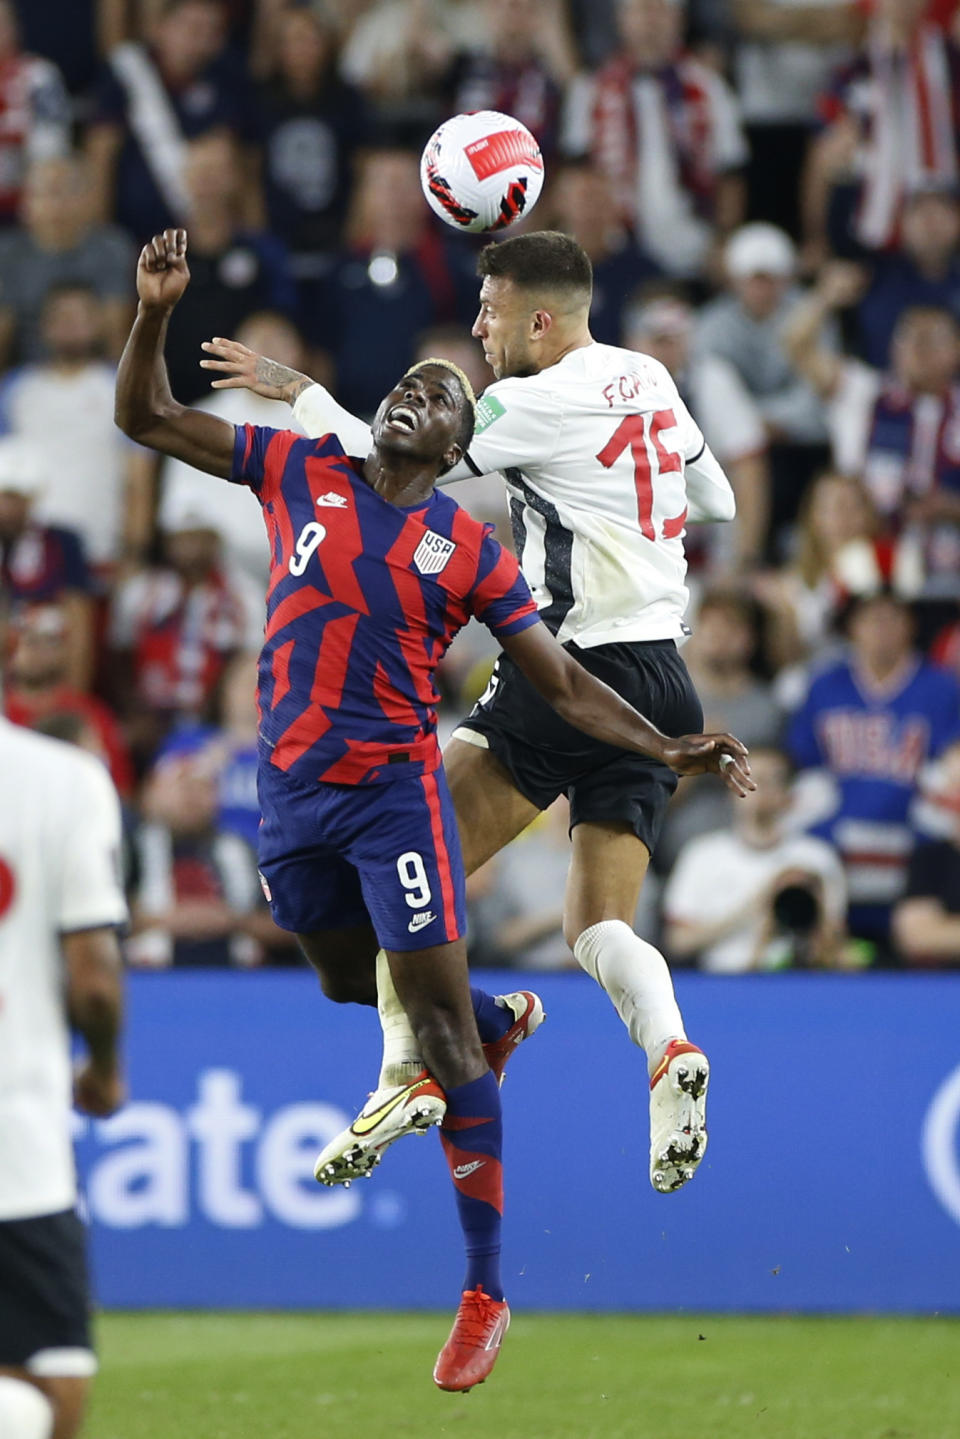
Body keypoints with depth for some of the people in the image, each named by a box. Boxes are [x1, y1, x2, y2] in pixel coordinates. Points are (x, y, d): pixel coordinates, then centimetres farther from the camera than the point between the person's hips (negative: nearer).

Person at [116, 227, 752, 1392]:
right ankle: (500, 1024, 55)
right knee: (344, 977, 21)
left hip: (394, 785, -3)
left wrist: (670, 750, -11)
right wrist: (155, 312, -12)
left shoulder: (471, 554, -2)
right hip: (290, 786, 3)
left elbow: (565, 687, 2)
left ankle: (486, 1295, 0)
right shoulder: (300, 470, 2)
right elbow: (145, 419, 4)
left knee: (437, 1016, -6)